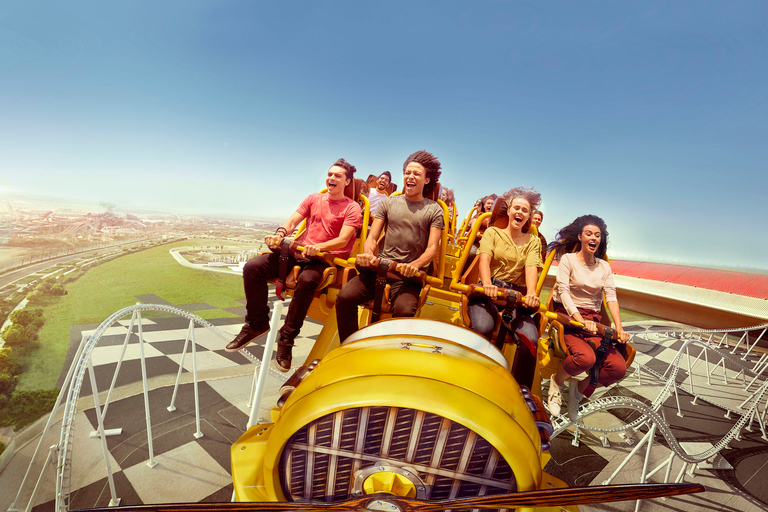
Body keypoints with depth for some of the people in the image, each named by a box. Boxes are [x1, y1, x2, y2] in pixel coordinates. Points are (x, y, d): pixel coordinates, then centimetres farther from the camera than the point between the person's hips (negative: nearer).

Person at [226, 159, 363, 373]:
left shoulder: (352, 208, 3)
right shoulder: (313, 199, 18)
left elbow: (343, 240, -10)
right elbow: (291, 222, 11)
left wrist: (318, 247, -27)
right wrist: (279, 235, -12)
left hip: (325, 258, -5)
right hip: (298, 251, 5)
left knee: (307, 280, -39)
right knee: (253, 266, -16)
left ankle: (286, 340, -22)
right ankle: (257, 323, 1)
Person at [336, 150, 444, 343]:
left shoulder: (434, 210, 9)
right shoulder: (388, 203, 16)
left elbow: (432, 249, 1)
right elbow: (372, 237, 11)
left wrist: (415, 265, -21)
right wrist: (368, 254, -14)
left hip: (408, 274, -2)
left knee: (405, 311, -32)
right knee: (345, 297, -22)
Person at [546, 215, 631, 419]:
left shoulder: (604, 266, 16)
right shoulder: (568, 259, 2)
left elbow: (611, 296, 5)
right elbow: (563, 292, -11)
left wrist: (619, 328, -10)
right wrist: (581, 320, -25)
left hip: (593, 320, 5)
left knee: (619, 367, -17)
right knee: (586, 357, -33)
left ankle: (580, 388, 11)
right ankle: (556, 382, 0)